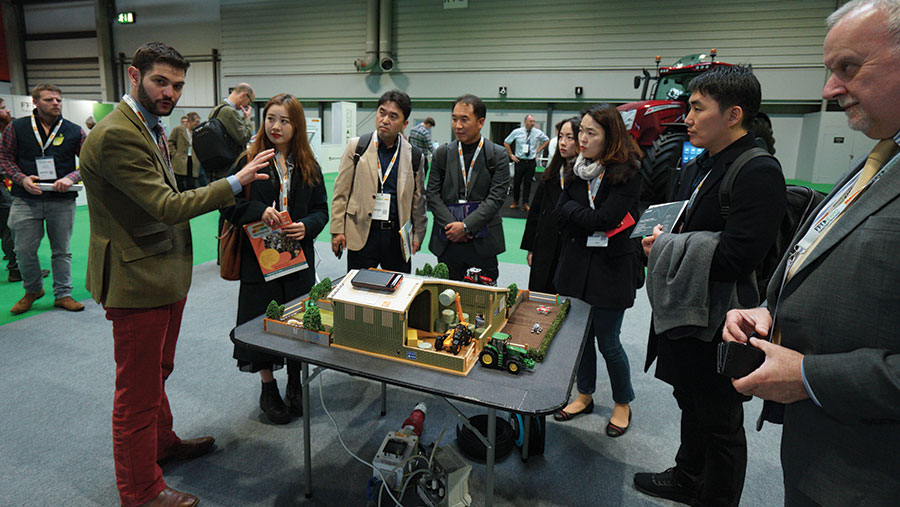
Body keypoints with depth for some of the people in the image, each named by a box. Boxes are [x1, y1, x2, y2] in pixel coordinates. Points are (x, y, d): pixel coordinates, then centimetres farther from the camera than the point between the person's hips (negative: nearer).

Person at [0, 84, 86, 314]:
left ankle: (63, 294, 20)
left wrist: (71, 178, -11)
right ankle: (33, 290, 29)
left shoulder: (74, 131, 3)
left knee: (61, 251, 8)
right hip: (26, 201, 0)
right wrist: (22, 179, -8)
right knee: (24, 251, 6)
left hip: (62, 201, 0)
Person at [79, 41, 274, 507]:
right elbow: (167, 206, -25)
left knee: (157, 371, 26)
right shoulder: (116, 135, -21)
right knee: (138, 390, 4)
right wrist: (236, 182, -22)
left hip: (164, 275, 10)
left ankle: (162, 441, 47)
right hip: (138, 280, -10)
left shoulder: (151, 128, 13)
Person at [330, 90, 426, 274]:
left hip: (398, 236, 1)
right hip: (361, 233, -1)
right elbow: (341, 192, 2)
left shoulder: (415, 156, 5)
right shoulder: (356, 146, 3)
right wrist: (337, 230, -2)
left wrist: (418, 234, 9)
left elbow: (418, 199, 11)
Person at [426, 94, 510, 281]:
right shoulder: (442, 154, 7)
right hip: (447, 242, 2)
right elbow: (432, 194, 3)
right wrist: (451, 225, -10)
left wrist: (466, 226, -16)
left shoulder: (498, 156, -1)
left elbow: (496, 197, -8)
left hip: (483, 243, -2)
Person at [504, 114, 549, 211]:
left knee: (528, 183, 5)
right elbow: (506, 142, 6)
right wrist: (511, 155, 2)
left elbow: (547, 140, 16)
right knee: (517, 182, 6)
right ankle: (515, 201, 23)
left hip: (531, 162, 1)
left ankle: (525, 203, 14)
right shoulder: (517, 132, -5)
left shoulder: (538, 132, -1)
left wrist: (538, 150, 7)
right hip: (520, 161, -1)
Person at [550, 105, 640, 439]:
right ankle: (585, 396, 35)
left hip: (609, 268, -5)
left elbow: (605, 218, -22)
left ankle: (623, 404, 28)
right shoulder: (579, 170, 8)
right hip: (575, 264, 6)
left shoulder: (627, 174, -12)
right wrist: (590, 221, -15)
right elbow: (558, 215, 0)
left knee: (608, 343, 5)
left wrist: (571, 210, -8)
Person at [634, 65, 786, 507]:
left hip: (719, 322, -9)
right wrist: (661, 242, -4)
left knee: (720, 422, 10)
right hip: (683, 312, 9)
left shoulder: (758, 173, -20)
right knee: (692, 404, 26)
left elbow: (733, 258, -29)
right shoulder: (697, 168, 9)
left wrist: (665, 248, -17)